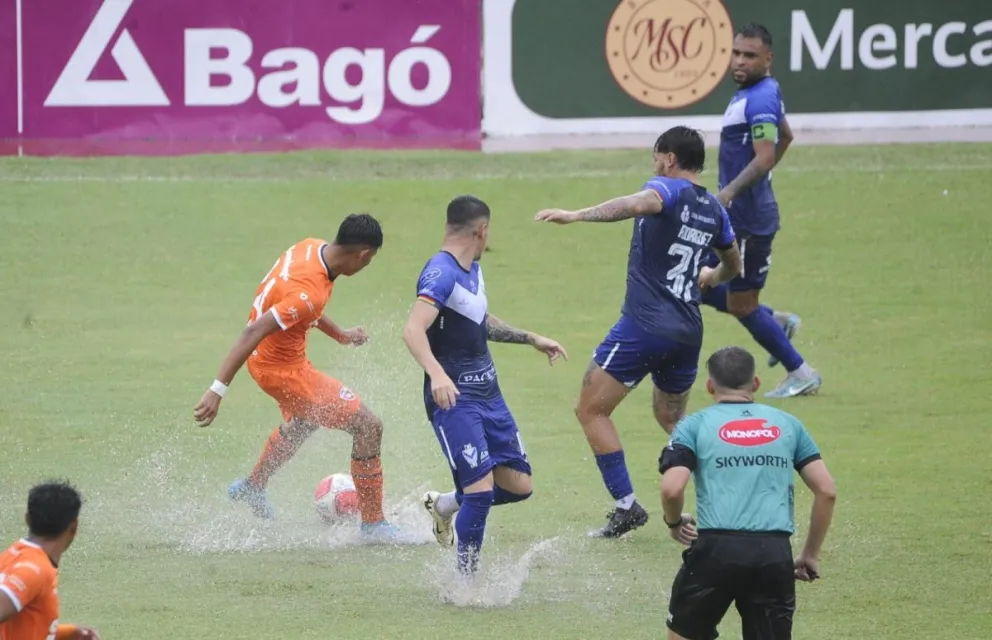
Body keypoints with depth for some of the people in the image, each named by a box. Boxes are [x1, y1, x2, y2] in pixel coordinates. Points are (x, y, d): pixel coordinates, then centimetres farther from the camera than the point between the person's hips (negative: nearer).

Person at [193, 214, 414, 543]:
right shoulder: (311, 292, -35)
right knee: (368, 426, -7)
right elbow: (253, 334, -36)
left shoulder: (312, 247, -8)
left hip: (270, 356, 10)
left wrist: (339, 334, 20)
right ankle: (373, 524, 3)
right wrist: (217, 391, -37)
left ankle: (252, 487, 58)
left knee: (302, 422, 37)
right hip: (282, 370, -10)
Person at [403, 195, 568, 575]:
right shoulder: (441, 273, -17)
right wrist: (437, 373, -46)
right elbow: (413, 331, -31)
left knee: (519, 486, 7)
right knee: (481, 491, -16)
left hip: (488, 393, 9)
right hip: (453, 398, -9)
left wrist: (530, 339, 35)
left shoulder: (472, 270, 13)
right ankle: (466, 581, -1)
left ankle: (445, 505, 30)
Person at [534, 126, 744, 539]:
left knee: (591, 410, 2)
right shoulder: (714, 210, 15)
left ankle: (626, 505, -5)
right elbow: (733, 266, 32)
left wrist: (575, 216, -39)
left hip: (644, 325, -8)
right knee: (671, 419, 25)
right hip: (689, 331, 8)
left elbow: (639, 204, -32)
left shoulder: (668, 188, -6)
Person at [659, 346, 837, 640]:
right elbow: (827, 491, 13)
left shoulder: (694, 425, 9)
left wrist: (674, 523, 17)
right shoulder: (788, 424, 18)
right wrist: (811, 555, 22)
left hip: (716, 549, -2)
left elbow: (672, 489, -5)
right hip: (775, 554, 2)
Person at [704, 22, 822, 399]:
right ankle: (779, 322, 23)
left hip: (749, 220, -10)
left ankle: (800, 375, 11)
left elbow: (765, 157, -30)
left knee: (741, 305, -1)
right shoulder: (763, 92, 11)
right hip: (733, 216, 10)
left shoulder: (759, 99, -19)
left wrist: (730, 190, -41)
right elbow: (786, 136, 28)